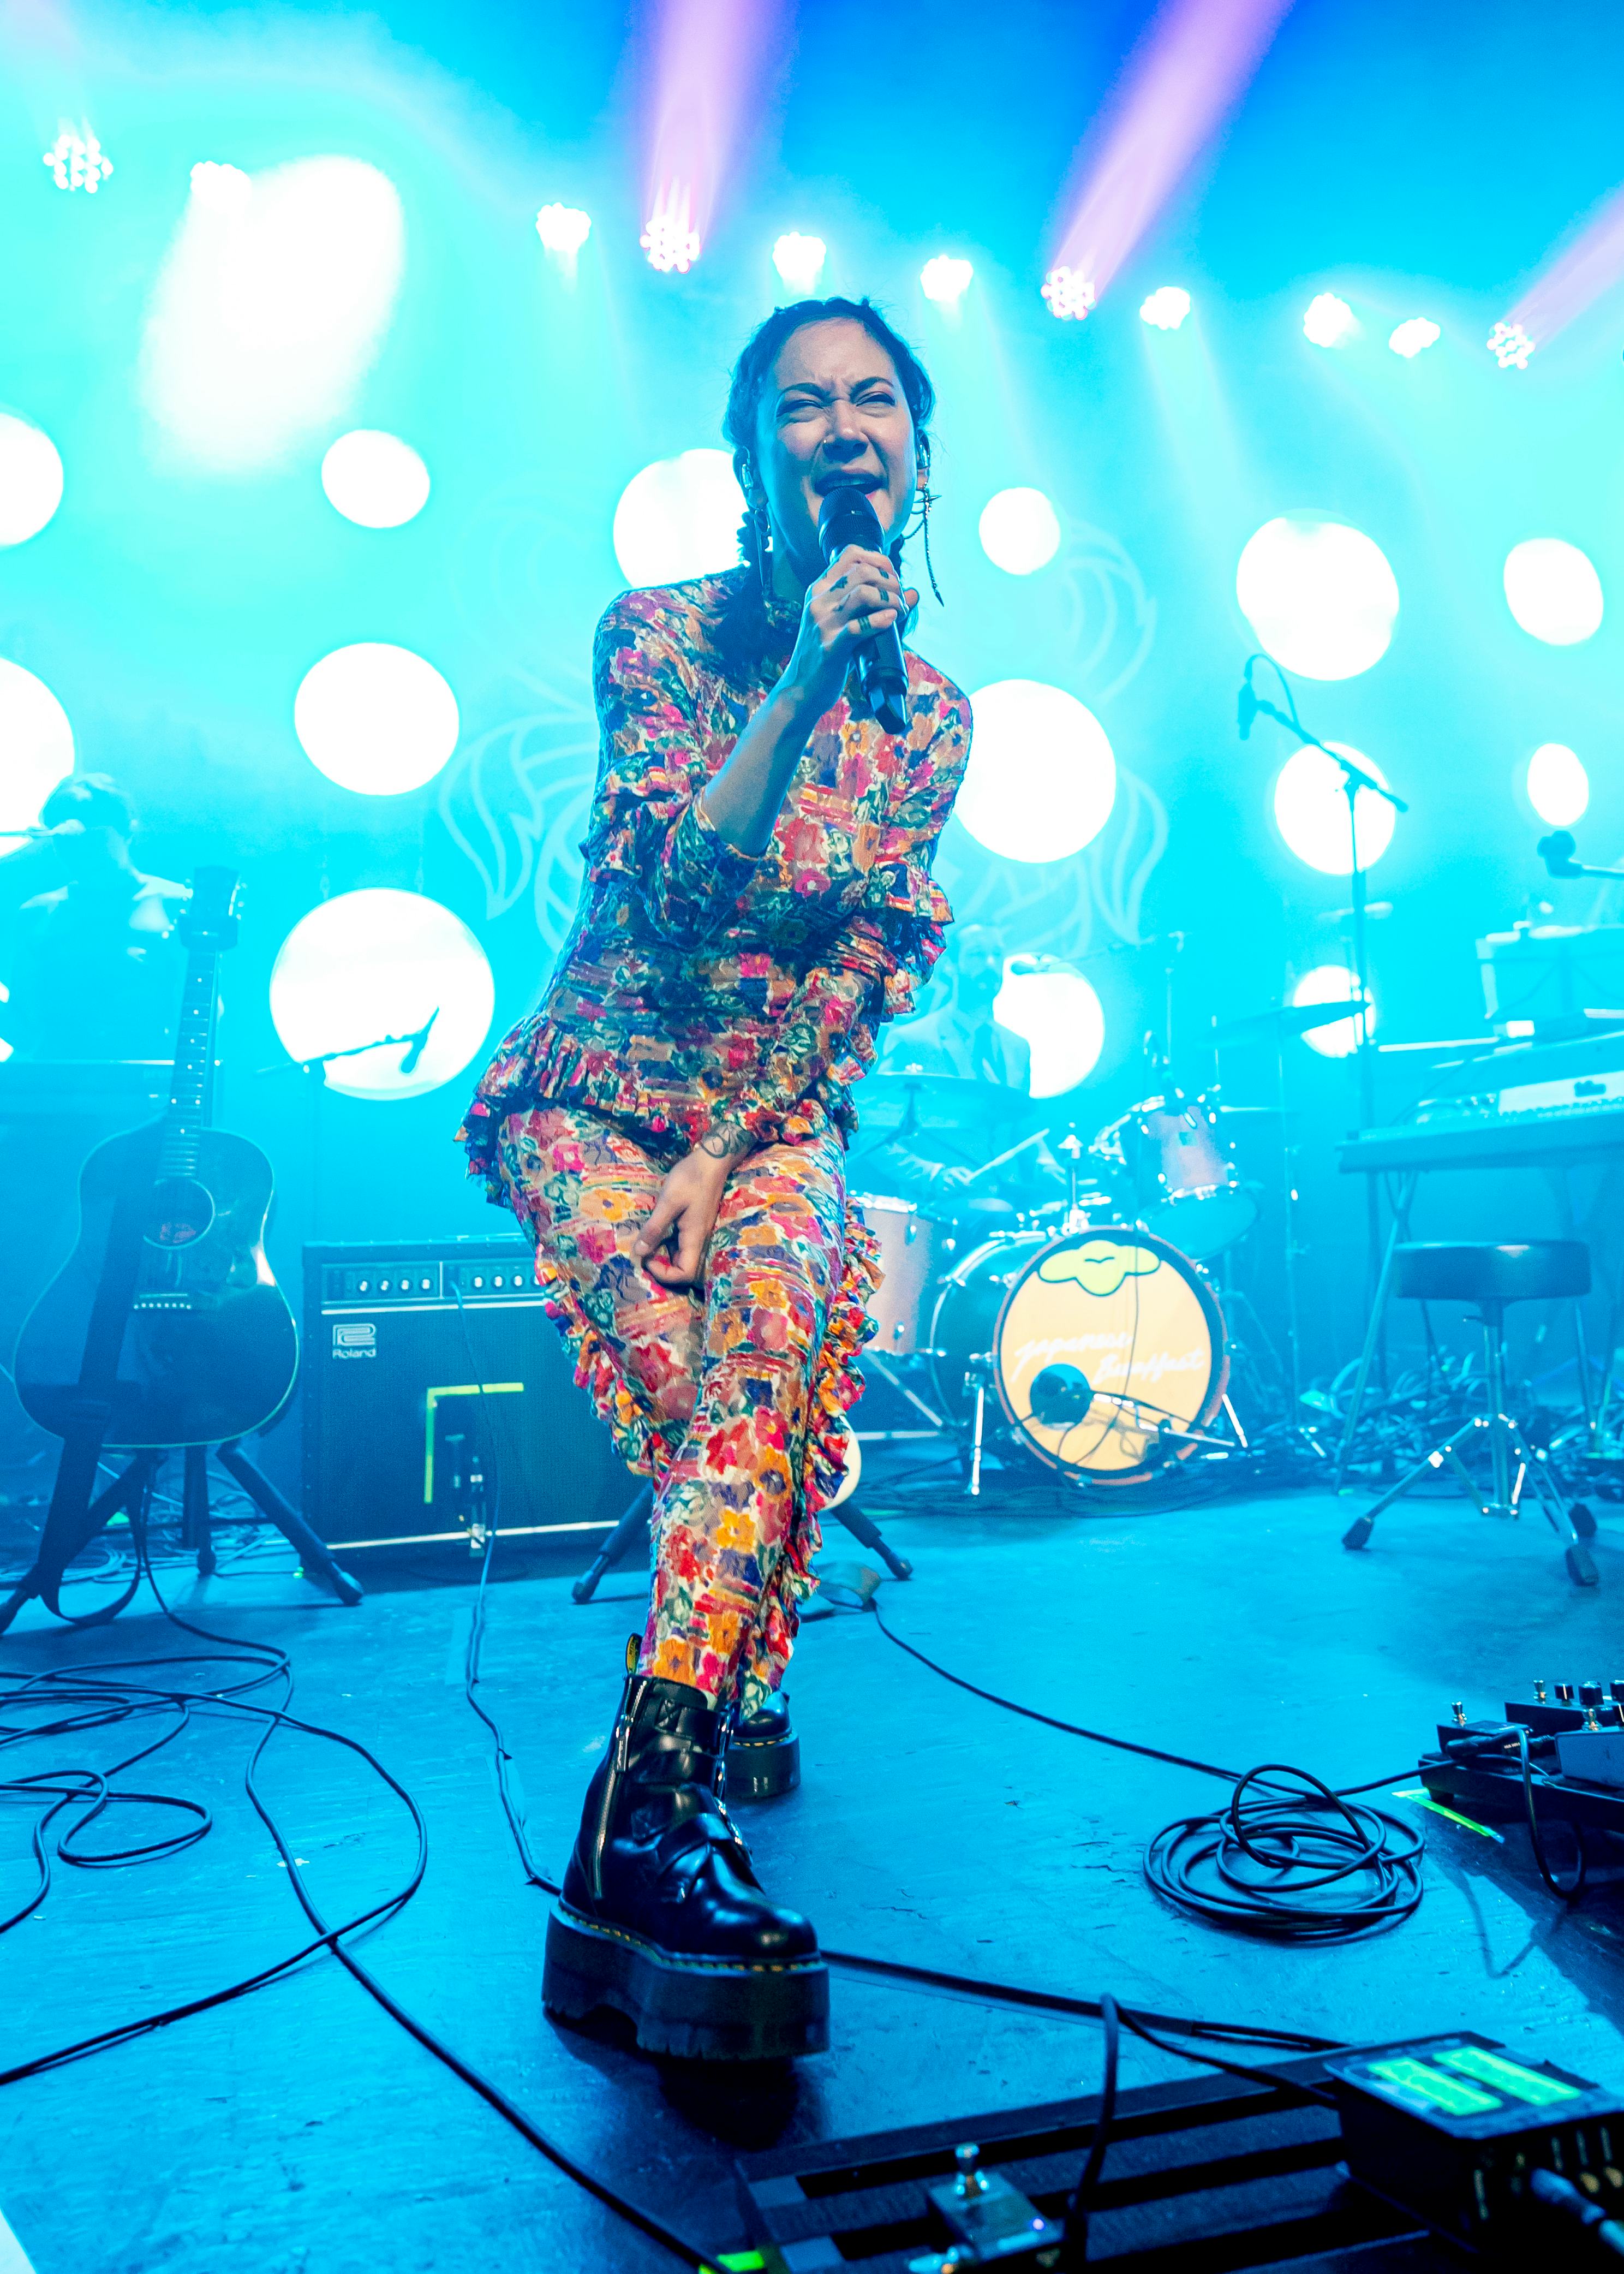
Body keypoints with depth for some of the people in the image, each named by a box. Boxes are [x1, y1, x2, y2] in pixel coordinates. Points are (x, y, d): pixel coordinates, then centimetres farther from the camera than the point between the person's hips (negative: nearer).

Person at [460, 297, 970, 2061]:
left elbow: (864, 970, -1)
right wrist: (803, 679, -26)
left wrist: (728, 1156, -13)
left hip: (774, 1120, 2)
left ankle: (646, 1818, -17)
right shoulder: (657, 633, -3)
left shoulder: (932, 711, 6)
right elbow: (684, 887, -16)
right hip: (593, 1099, -1)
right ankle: (720, 1684, -11)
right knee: (755, 1388, -28)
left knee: (777, 1327, -29)